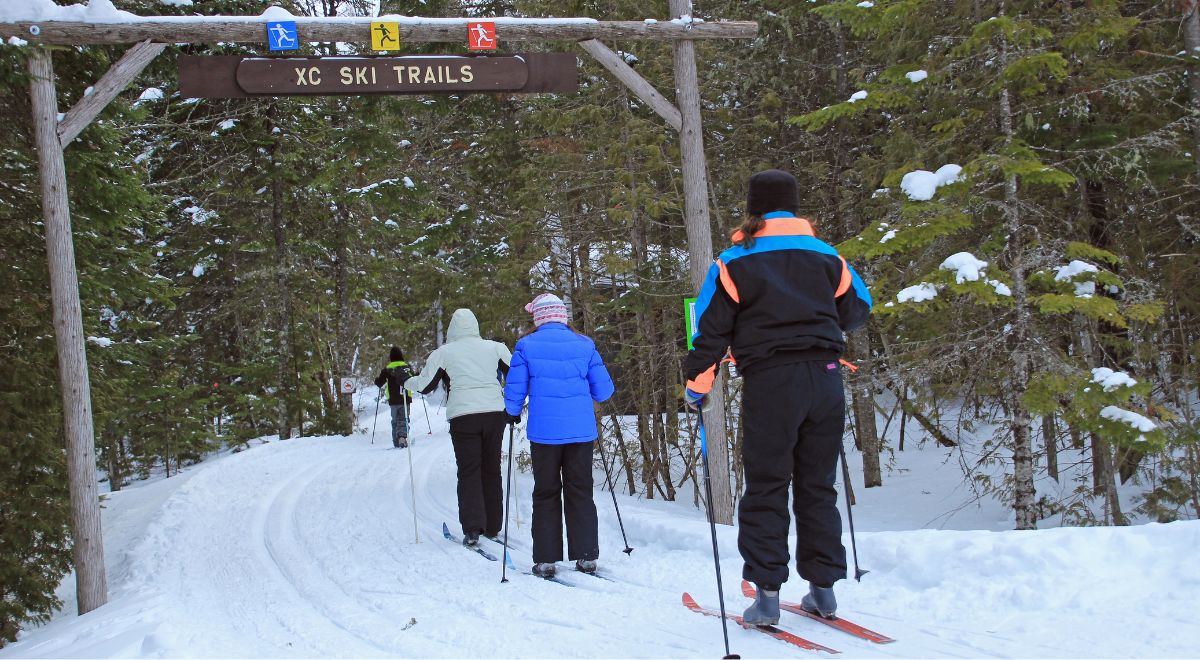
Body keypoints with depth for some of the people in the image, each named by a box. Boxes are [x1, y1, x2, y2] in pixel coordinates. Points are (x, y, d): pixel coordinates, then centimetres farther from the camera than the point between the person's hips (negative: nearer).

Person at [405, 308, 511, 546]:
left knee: (468, 472, 1)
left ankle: (472, 529, -9)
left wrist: (407, 382, 25)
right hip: (494, 414, 2)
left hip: (463, 417, -2)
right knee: (492, 470, 12)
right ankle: (492, 526, 18)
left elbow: (425, 386, 6)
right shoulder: (494, 347, 10)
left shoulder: (443, 353, 4)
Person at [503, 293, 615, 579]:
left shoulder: (527, 346, -3)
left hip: (544, 431, -1)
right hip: (581, 431, 1)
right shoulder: (584, 345, 1)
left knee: (546, 494, 9)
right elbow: (604, 390, 2)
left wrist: (513, 413, 18)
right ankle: (586, 556, 10)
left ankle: (546, 560, 7)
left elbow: (514, 391, -3)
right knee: (580, 492, 11)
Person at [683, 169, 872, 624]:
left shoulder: (735, 262, -1)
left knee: (766, 489, 2)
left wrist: (696, 385, 5)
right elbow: (857, 308, 22)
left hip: (769, 383, -3)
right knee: (818, 487, 12)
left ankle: (767, 594, -3)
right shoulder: (825, 256, 9)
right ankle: (823, 589, 13)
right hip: (825, 381, 3)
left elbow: (711, 328, -3)